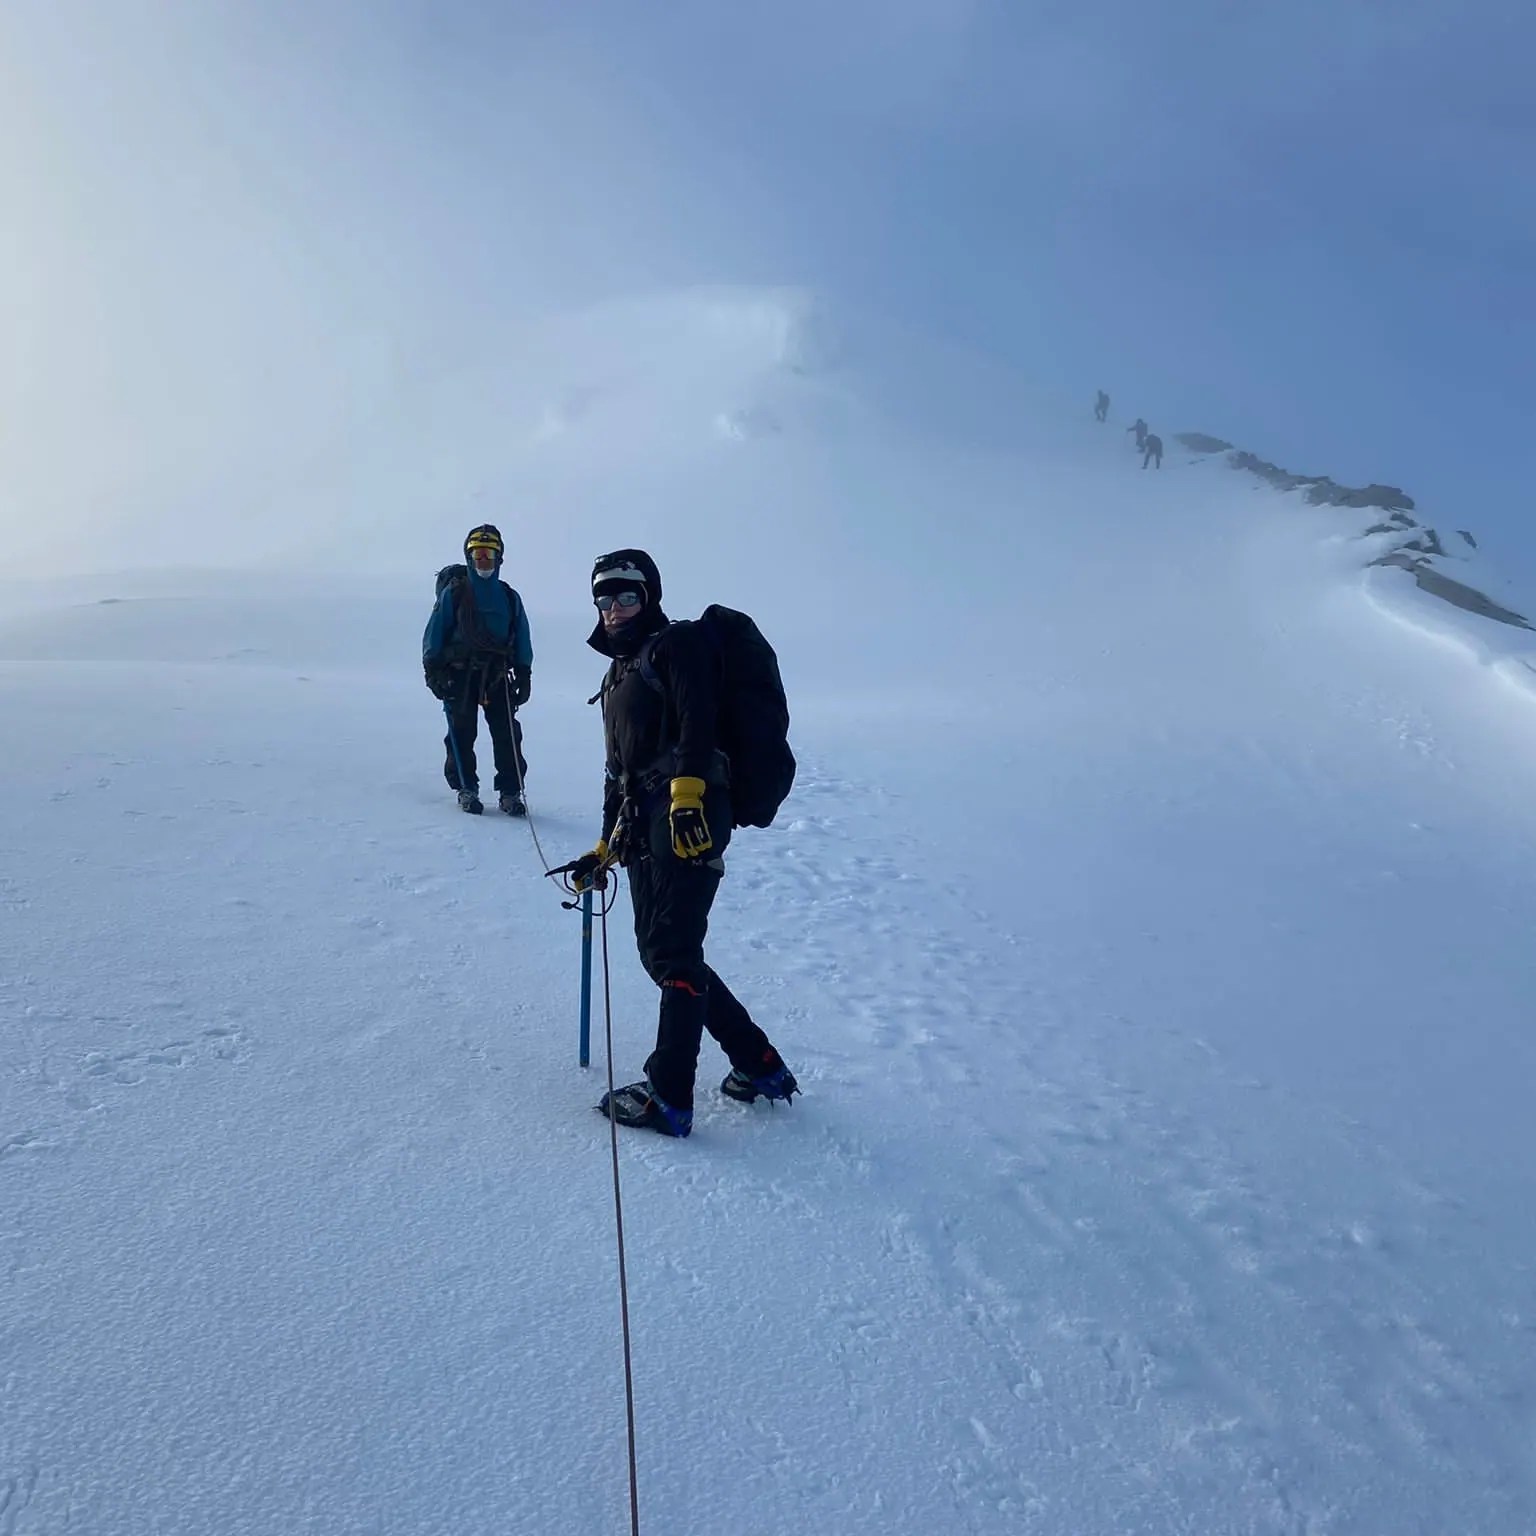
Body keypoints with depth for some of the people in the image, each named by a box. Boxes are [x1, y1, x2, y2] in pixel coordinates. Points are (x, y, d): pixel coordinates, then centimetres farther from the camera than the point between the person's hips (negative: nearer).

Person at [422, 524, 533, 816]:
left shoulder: (509, 597, 12)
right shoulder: (454, 592, 4)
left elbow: (522, 639, 14)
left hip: (497, 675, 2)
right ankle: (465, 788, 11)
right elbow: (435, 632, 2)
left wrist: (524, 674, 6)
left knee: (507, 733, -4)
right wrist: (432, 669, -6)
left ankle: (510, 791, 1)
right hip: (460, 673, -2)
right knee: (462, 732, 0)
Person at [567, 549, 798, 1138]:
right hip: (645, 825, 10)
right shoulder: (620, 670, 28)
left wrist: (686, 789, -31)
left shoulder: (677, 643, 1)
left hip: (687, 817, -10)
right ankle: (760, 1066, 20)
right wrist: (605, 848, 28)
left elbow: (696, 718, -17)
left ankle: (669, 1096, -4)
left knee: (674, 953, -10)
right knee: (660, 953, 11)